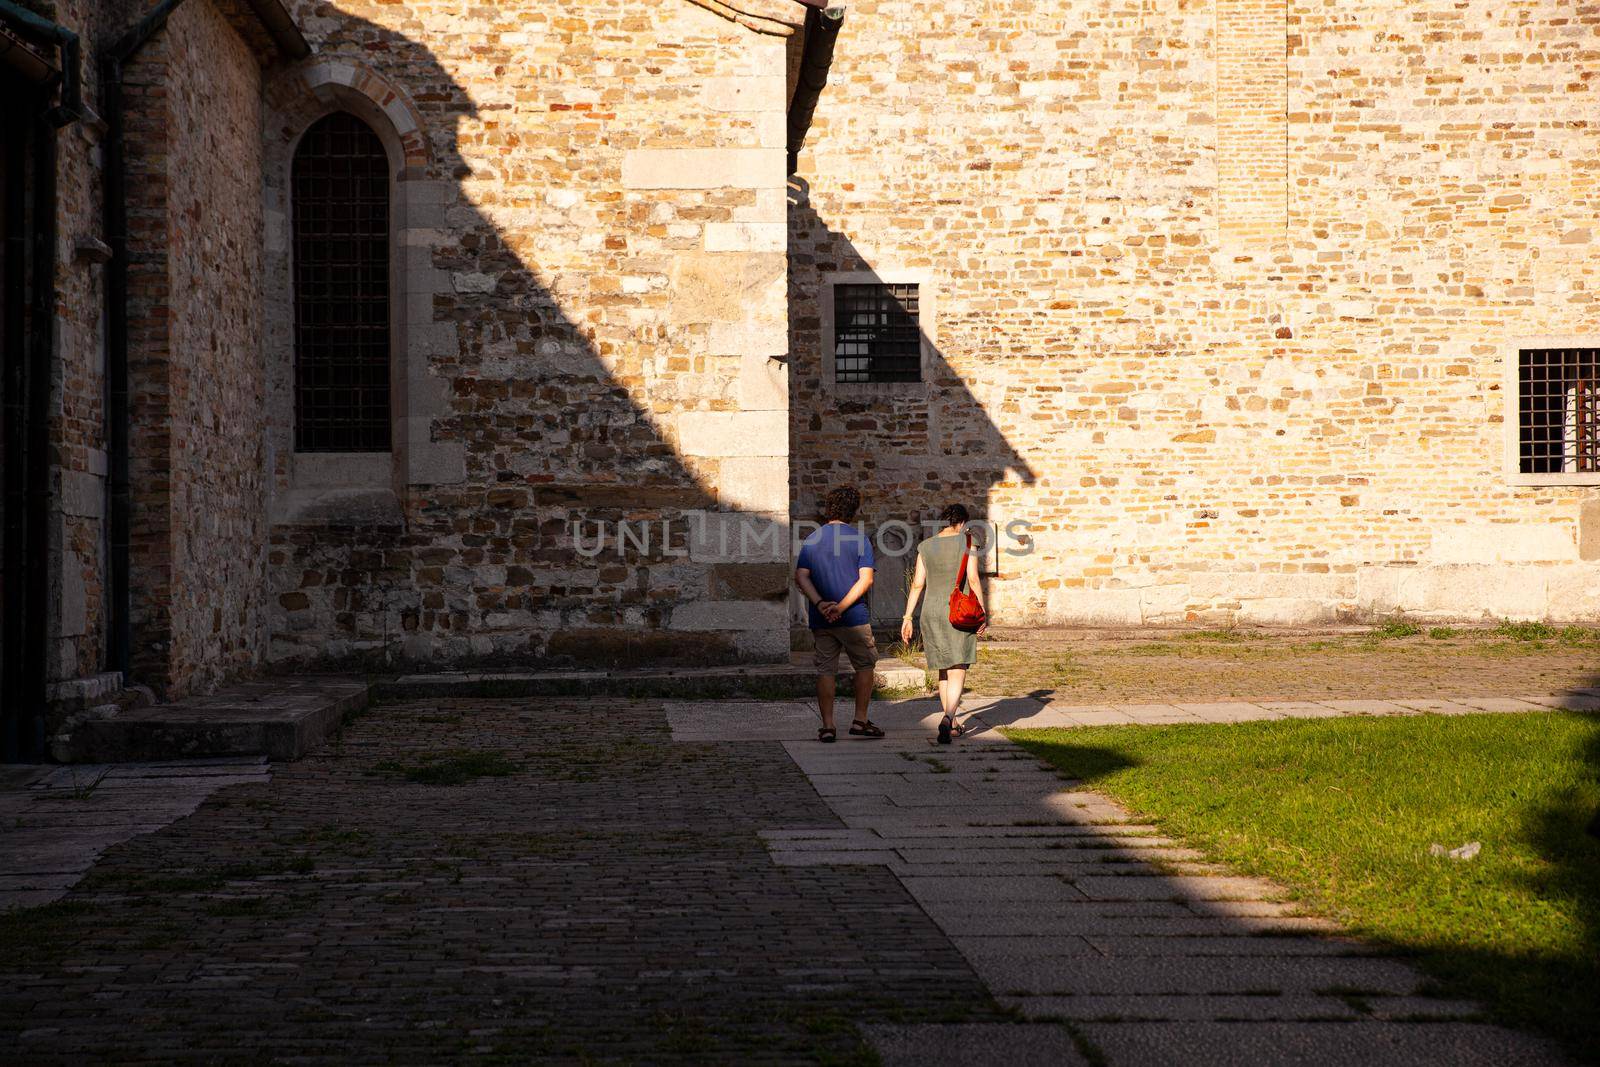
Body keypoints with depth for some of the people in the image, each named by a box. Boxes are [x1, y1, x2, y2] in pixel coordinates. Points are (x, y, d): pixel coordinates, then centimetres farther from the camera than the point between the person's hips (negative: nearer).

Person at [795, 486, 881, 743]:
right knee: (864, 665, 13)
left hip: (821, 618, 3)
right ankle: (860, 720, 12)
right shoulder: (859, 538, -2)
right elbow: (866, 579, -13)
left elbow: (801, 577, -4)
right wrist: (841, 606, -17)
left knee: (825, 670, 6)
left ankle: (827, 726, 1)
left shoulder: (812, 540, 7)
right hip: (854, 617, -3)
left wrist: (820, 604, -12)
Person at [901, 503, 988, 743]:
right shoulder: (966, 543, -5)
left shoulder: (926, 547, 5)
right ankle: (947, 718, -29)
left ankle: (952, 725, 24)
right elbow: (973, 580, -9)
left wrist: (907, 617, 6)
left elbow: (917, 584, 3)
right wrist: (982, 613, -3)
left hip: (932, 613, 4)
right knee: (958, 671, -6)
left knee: (944, 670, 17)